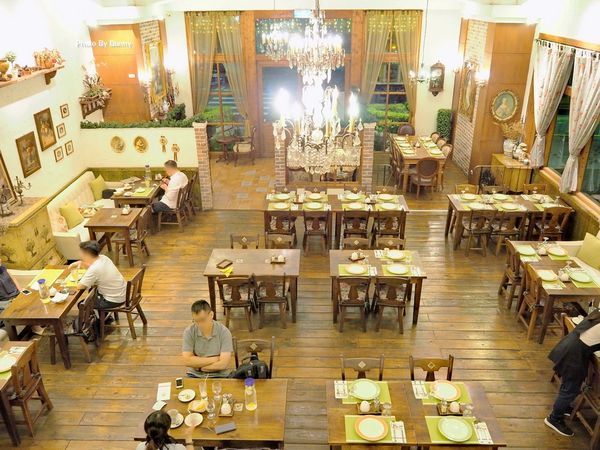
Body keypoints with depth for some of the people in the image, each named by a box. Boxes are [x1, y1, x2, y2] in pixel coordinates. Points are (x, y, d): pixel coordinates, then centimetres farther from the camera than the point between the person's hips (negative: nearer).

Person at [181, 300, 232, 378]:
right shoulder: (189, 332, -6)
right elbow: (187, 361, -11)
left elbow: (223, 364, -15)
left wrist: (199, 366, -10)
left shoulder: (224, 332, -10)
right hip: (195, 375, 1)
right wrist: (213, 359, -12)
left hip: (219, 376, -1)